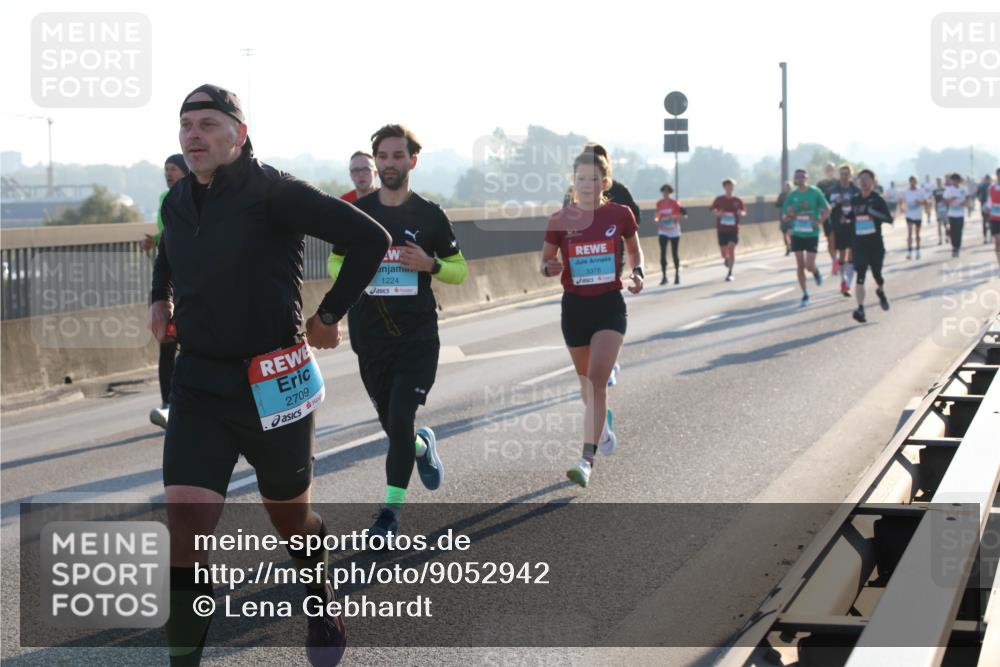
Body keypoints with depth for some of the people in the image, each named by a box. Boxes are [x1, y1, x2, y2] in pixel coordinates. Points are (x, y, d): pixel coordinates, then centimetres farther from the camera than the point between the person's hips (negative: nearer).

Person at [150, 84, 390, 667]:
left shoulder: (273, 193, -14)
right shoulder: (178, 202, 7)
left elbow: (370, 239, -15)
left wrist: (329, 315, -9)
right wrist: (161, 296, 14)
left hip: (274, 384, -4)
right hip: (199, 384, 4)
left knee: (290, 518, 16)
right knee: (185, 525, -12)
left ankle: (322, 600, 48)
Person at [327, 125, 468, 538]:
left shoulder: (430, 215, 1)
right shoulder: (356, 213, 5)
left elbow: (460, 271, 8)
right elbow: (334, 262, 16)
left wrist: (430, 265, -14)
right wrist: (348, 274, -8)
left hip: (418, 336, -2)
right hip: (370, 335, 3)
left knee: (400, 419, -11)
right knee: (390, 421, 10)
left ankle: (392, 508, 0)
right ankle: (422, 446, 46)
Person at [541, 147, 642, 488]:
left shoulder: (619, 214, -3)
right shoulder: (560, 221, -2)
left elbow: (635, 249, 14)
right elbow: (544, 262, 7)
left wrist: (638, 273, -5)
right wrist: (549, 268, -16)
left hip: (610, 306, -2)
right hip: (575, 306, 2)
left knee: (597, 378, -16)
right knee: (587, 380, 16)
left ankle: (587, 460, -19)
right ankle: (602, 423, 49)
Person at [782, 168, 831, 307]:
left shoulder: (815, 192, -6)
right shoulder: (792, 195, 1)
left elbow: (827, 210, 0)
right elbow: (785, 216, 6)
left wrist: (819, 223, -13)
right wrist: (789, 214, -17)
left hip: (812, 234, -3)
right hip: (797, 234, 3)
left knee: (809, 266, -8)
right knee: (800, 265, 2)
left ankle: (816, 272, 29)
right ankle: (805, 294, 13)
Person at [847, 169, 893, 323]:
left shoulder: (877, 199, -7)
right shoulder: (855, 200, 6)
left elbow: (889, 219, -17)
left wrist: (874, 213, -29)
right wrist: (846, 217, 3)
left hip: (876, 243, -2)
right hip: (859, 243, 2)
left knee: (877, 274, 11)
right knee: (860, 275, -12)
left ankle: (881, 292, 45)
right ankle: (860, 309, -18)